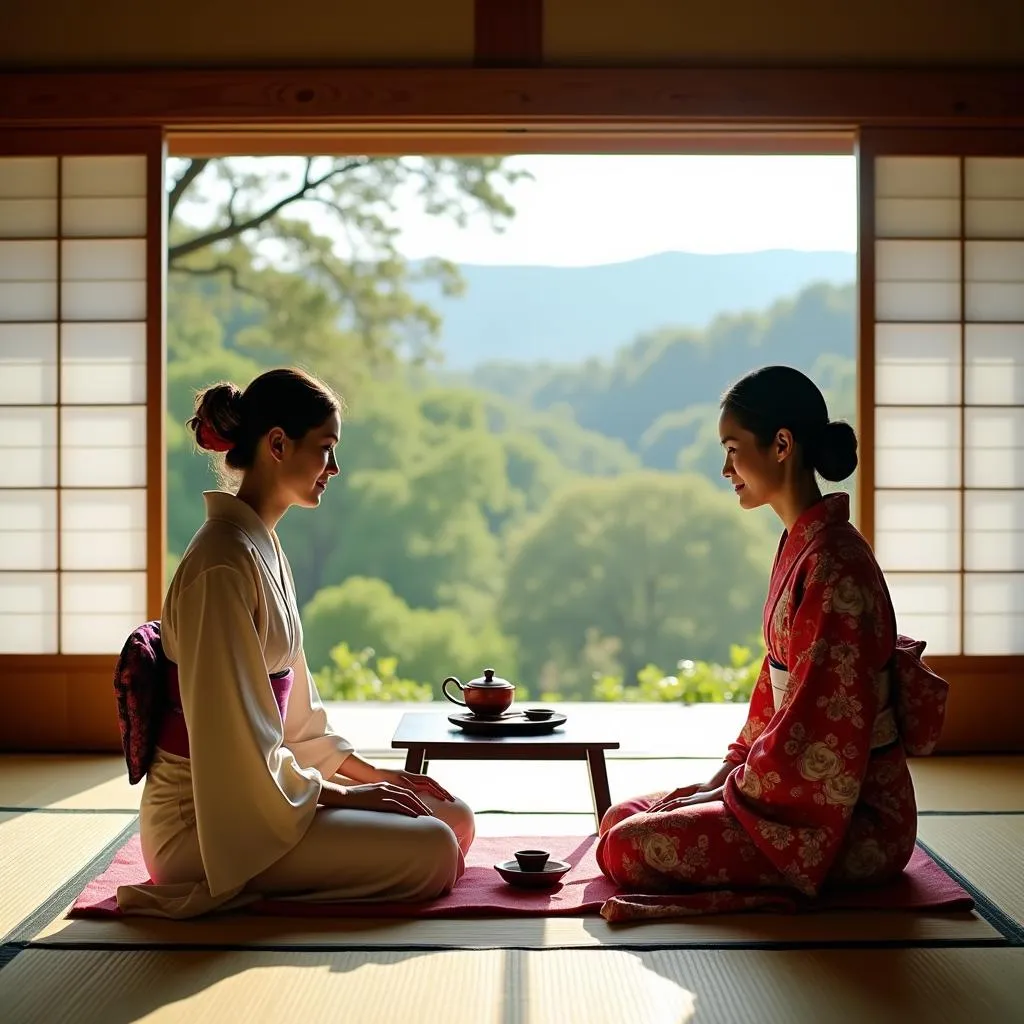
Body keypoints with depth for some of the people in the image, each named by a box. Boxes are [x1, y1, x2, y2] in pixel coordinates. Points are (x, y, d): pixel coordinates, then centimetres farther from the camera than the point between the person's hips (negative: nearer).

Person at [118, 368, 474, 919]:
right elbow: (232, 737, -21)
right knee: (433, 853, -19)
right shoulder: (223, 563, -20)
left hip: (259, 790, 10)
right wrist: (340, 794, -12)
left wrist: (370, 772, 11)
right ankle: (229, 884, -7)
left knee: (454, 818, 5)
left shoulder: (262, 547, 12)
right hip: (202, 822, -9)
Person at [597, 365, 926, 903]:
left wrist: (730, 790, -12)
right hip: (802, 791, 9)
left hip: (856, 822, -9)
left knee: (628, 848, -17)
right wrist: (728, 773, 7)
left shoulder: (834, 565, -22)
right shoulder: (802, 545, 9)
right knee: (622, 817, 6)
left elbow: (824, 725, -22)